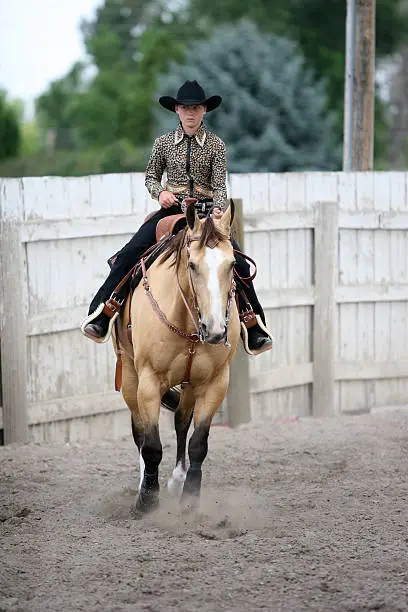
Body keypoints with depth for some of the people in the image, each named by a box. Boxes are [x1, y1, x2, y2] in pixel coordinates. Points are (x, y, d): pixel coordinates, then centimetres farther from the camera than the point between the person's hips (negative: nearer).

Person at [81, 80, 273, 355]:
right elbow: (151, 177, 14)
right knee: (129, 254, -18)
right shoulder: (164, 143, 5)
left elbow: (220, 185, -5)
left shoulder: (216, 145, 0)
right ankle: (103, 312, -13)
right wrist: (160, 192, -9)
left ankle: (253, 325, -3)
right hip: (171, 209, 1)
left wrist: (219, 211, -25)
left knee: (239, 263, -16)